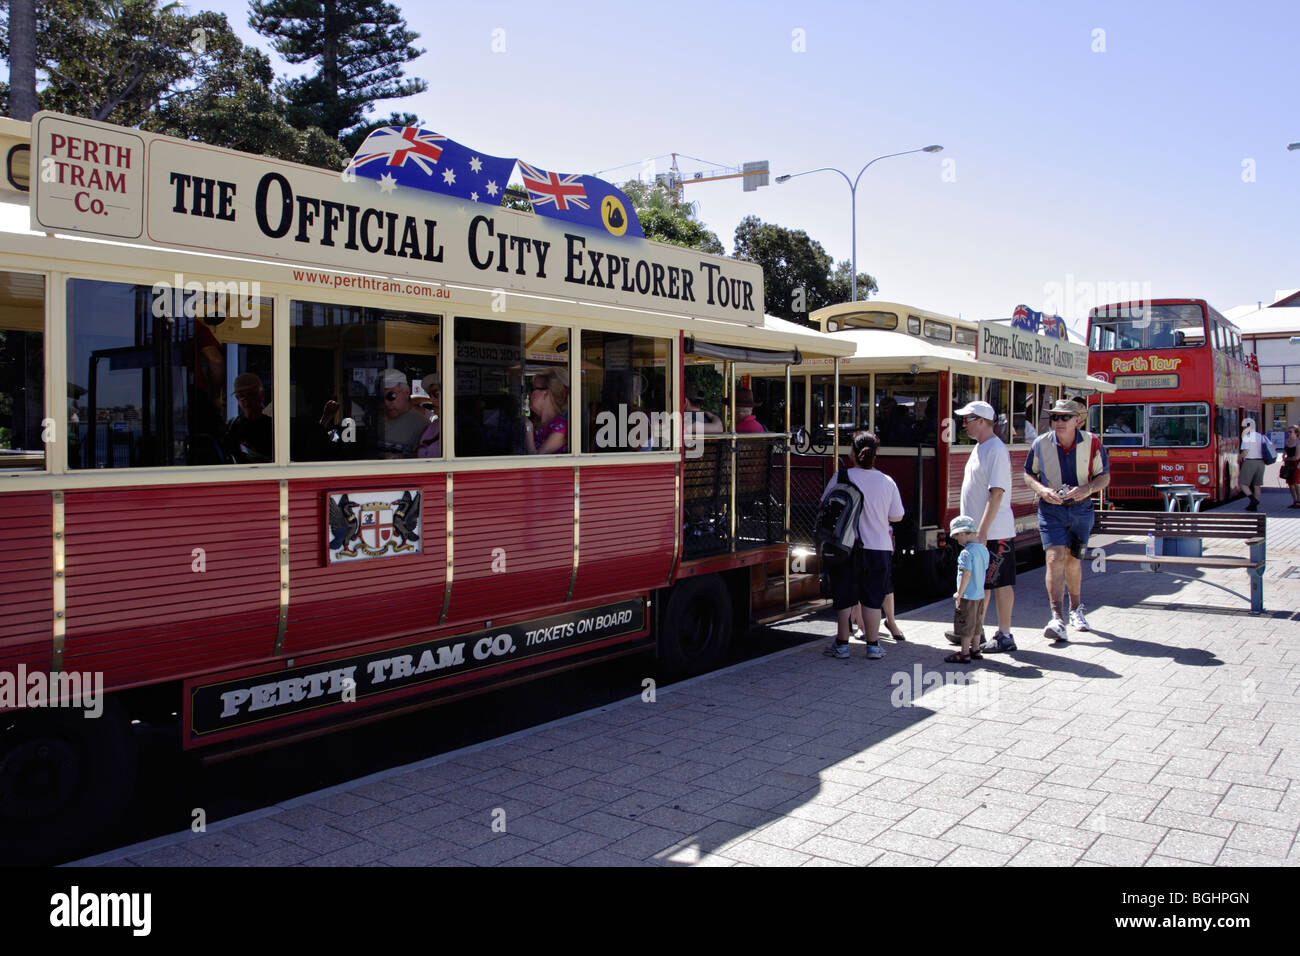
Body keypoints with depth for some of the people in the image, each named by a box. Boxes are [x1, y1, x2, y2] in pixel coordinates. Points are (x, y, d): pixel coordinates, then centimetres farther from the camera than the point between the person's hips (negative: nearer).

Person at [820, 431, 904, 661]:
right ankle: (873, 646, 15)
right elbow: (897, 517, 4)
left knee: (844, 598, 9)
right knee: (872, 599, 11)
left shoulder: (841, 477, -9)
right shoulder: (887, 482, -3)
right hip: (878, 549, 1)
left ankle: (842, 644, 15)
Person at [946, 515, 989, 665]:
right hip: (980, 594, 9)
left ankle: (964, 653, 7)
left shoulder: (967, 552, -21)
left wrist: (959, 593, -15)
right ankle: (975, 649, 30)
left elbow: (967, 574, -25)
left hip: (968, 596, -9)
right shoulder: (983, 549, 5)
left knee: (965, 625, 1)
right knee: (977, 623, 19)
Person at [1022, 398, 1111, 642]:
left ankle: (1076, 609, 37)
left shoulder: (1092, 443, -5)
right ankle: (1058, 618, -17)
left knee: (1073, 558, 14)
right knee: (1055, 558, -14)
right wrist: (1042, 490, -15)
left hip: (1080, 509, 1)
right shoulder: (1041, 444, -6)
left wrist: (1087, 488, -19)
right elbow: (1028, 474, 5)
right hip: (1051, 509, -1)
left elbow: (1104, 476, 2)